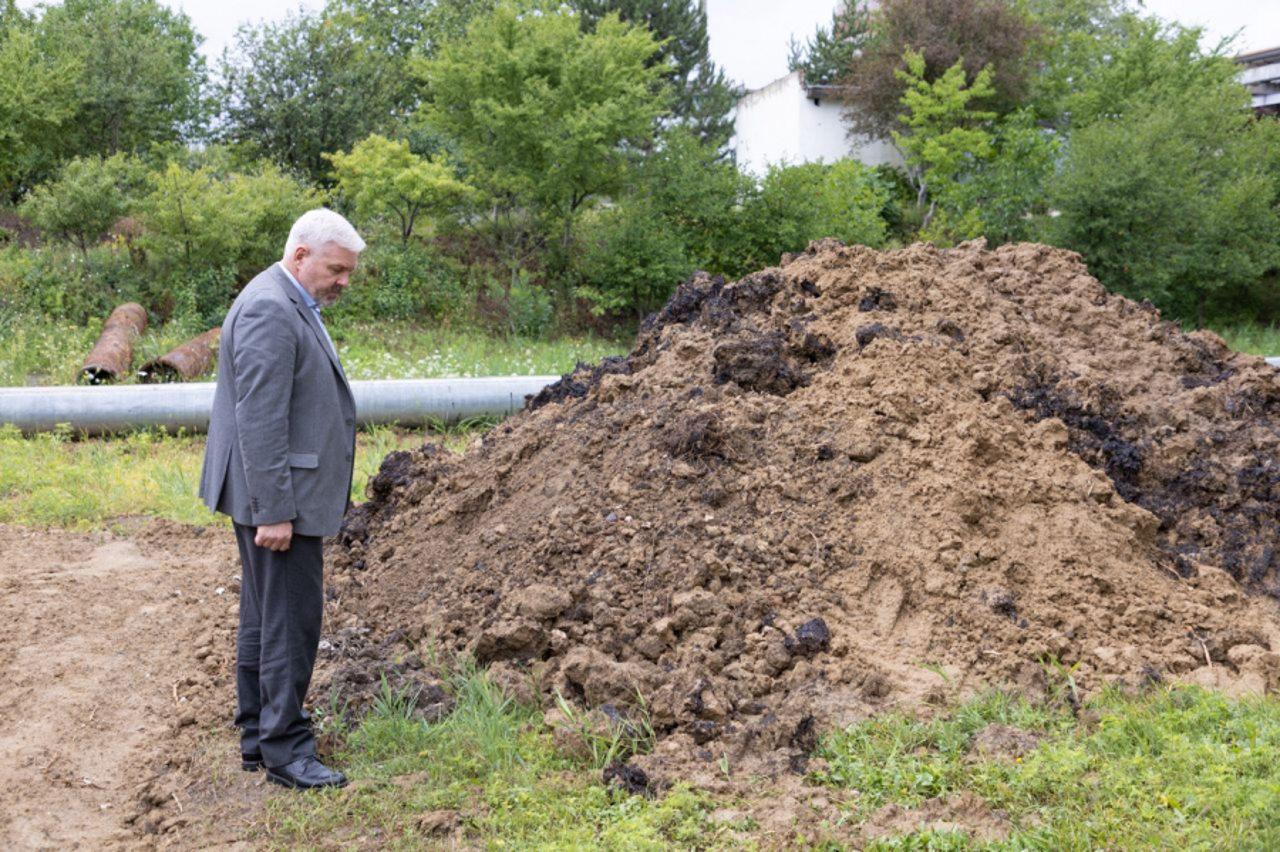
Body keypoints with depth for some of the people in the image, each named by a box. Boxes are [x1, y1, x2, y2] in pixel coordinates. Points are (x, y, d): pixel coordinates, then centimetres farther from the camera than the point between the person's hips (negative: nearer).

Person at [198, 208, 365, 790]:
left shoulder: (292, 306, 14)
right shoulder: (269, 311, -19)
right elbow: (260, 420, -24)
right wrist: (274, 512, -24)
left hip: (282, 497, 11)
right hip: (279, 498, -11)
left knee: (265, 616, 16)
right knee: (290, 619, -5)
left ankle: (257, 739, 26)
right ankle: (285, 750, 4)